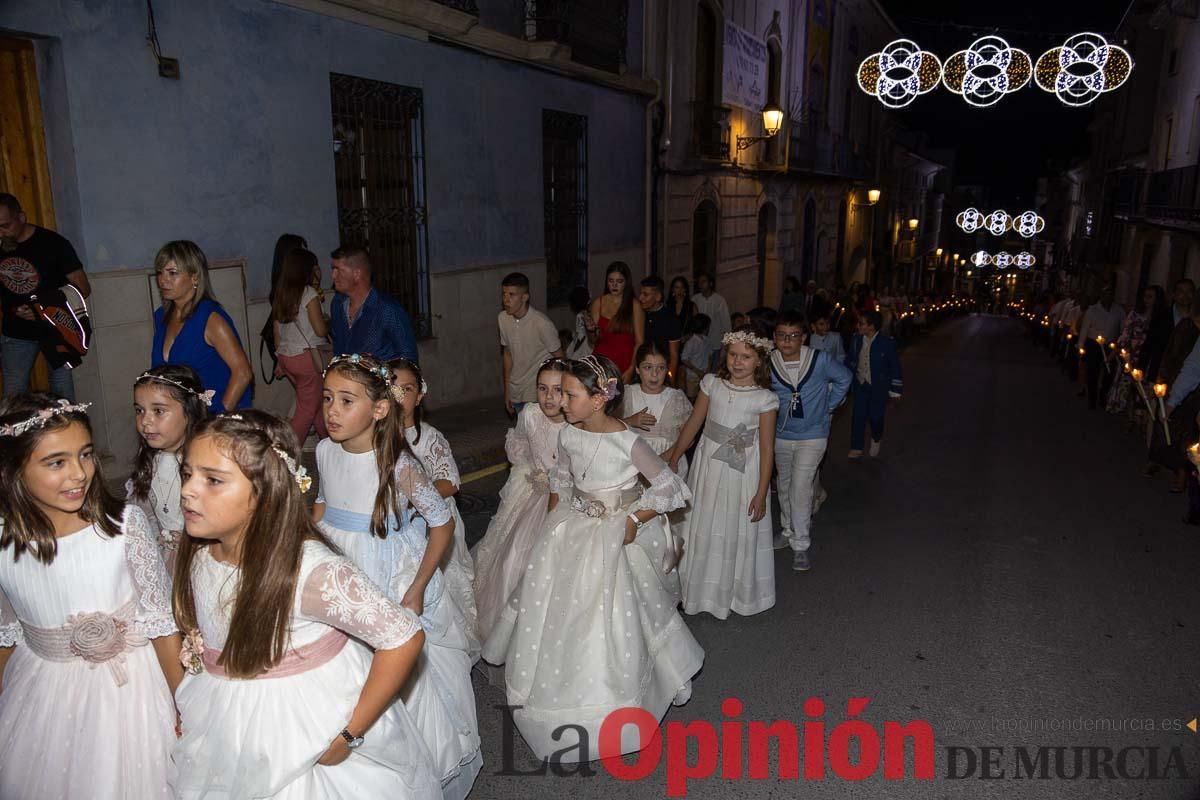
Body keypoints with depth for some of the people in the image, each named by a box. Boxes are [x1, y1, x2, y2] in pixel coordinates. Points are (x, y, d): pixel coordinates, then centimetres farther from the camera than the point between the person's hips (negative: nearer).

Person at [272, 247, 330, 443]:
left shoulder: (280, 294, 8)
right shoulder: (308, 293, -12)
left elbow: (277, 333, 12)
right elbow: (320, 330, -12)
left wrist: (280, 361, 20)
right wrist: (328, 322, 10)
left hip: (285, 358, 7)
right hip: (306, 356, -7)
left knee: (316, 402, 19)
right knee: (307, 409, 1)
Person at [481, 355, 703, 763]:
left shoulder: (628, 442, -23)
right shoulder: (569, 435, -7)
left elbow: (669, 487, -15)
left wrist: (634, 520, -17)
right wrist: (553, 520, 11)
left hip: (617, 537, -5)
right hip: (574, 531, 5)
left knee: (613, 614, 3)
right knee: (558, 610, 14)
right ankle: (560, 688, 38)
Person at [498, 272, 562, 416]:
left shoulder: (542, 324, -21)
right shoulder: (503, 318, -3)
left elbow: (559, 358, -10)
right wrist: (507, 391, 12)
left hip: (539, 394, -5)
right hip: (516, 394, 6)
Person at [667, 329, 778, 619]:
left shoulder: (765, 399, -12)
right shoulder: (711, 384, -4)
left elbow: (767, 448, -9)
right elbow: (693, 425, 3)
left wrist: (761, 494, -9)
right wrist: (673, 460, 7)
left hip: (743, 474, -3)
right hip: (708, 468, 3)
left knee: (739, 533, 10)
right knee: (703, 530, 15)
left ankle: (737, 593, 33)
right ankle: (701, 590, 35)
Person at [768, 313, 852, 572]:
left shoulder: (821, 360, -16)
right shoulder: (768, 364, -10)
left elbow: (844, 378, 3)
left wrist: (828, 407, 2)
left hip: (812, 436, -3)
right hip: (780, 435, 4)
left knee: (801, 489, -10)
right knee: (784, 486, 17)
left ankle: (801, 546, 1)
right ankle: (788, 531, 38)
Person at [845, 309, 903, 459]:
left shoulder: (886, 342, -14)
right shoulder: (856, 339, -3)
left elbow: (894, 366, -7)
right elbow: (849, 360, 10)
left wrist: (895, 390, -5)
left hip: (879, 387, -3)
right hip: (860, 385, 3)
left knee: (875, 416, 4)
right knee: (858, 416, 0)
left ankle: (876, 440, 36)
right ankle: (856, 449, 12)